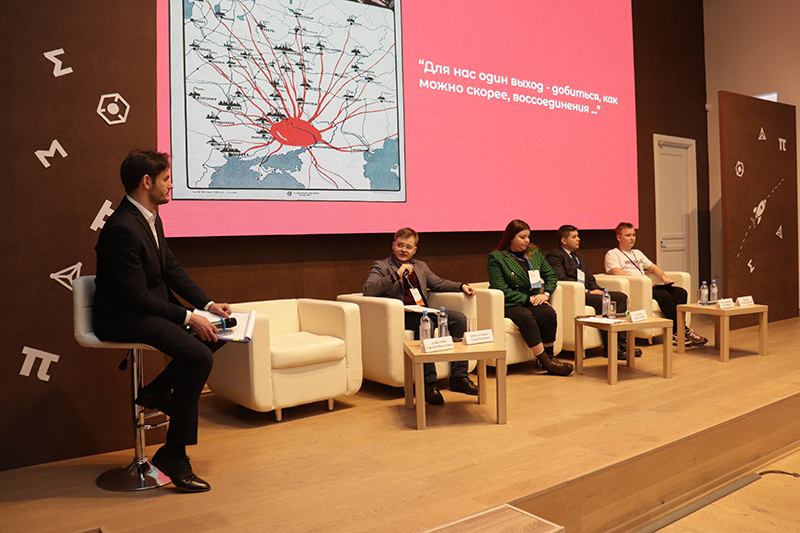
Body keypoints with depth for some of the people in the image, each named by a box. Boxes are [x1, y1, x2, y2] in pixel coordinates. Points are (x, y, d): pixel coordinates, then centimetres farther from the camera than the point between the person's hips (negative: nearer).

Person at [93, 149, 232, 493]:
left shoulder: (150, 218, 8)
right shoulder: (122, 228, -23)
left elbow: (171, 268, 12)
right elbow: (135, 296, -25)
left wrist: (207, 304, 1)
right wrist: (188, 317, -21)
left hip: (152, 307, 10)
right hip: (123, 318, -10)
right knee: (199, 357, -25)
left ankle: (157, 390, 11)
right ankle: (172, 455, -13)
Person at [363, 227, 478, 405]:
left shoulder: (420, 266, 27)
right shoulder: (381, 266, 7)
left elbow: (438, 283, 28)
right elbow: (368, 290, -9)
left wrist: (461, 286, 10)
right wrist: (396, 275, -16)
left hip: (424, 312, 6)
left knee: (459, 317, -17)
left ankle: (459, 377, -19)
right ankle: (429, 384, -34)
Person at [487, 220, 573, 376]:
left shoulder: (534, 253, 15)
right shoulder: (496, 258, -4)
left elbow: (551, 275, 18)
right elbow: (501, 290, -11)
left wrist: (545, 293, -2)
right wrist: (527, 298, -13)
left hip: (533, 301, 5)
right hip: (510, 305, -5)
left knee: (549, 313, -28)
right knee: (526, 316, -36)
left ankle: (549, 356, -14)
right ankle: (546, 362, -30)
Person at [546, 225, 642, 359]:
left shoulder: (581, 257, 28)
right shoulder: (554, 255, -2)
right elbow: (562, 280, -14)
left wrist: (597, 290, -1)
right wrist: (587, 292, -17)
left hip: (586, 292, 9)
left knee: (621, 296, -9)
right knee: (601, 300, -32)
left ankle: (621, 341, -13)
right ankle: (609, 346, -26)